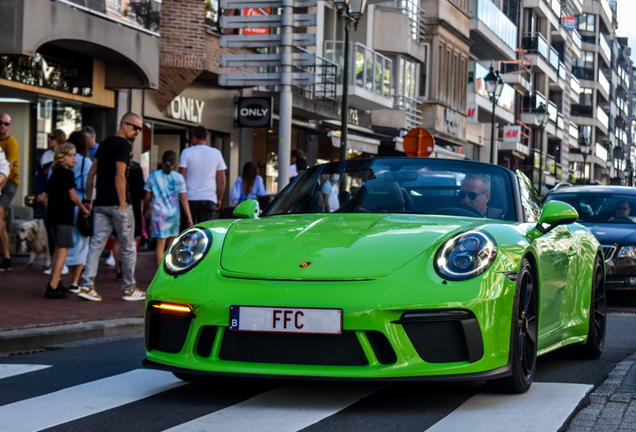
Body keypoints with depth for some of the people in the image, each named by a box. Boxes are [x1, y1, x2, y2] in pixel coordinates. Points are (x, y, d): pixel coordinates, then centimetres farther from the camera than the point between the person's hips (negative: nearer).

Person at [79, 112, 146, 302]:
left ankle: (86, 285, -3)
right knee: (128, 247, 4)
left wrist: (88, 199, 18)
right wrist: (123, 204, -16)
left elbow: (91, 173, 15)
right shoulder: (123, 145, -9)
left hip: (100, 204, 7)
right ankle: (129, 289, 11)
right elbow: (119, 176, -17)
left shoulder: (105, 143, 16)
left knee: (97, 244, 5)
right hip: (117, 204, -7)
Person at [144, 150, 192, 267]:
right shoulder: (178, 178, -2)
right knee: (170, 242, 17)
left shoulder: (153, 176, 0)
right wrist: (189, 217, -3)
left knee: (160, 243, -6)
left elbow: (147, 197, 4)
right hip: (173, 213, 1)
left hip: (158, 213, -1)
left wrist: (147, 208, 23)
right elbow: (183, 198, -4)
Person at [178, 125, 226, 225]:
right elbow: (222, 180, 6)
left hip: (189, 198, -1)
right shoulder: (216, 153, 6)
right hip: (209, 199, 1)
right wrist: (219, 199, 15)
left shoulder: (186, 152, -1)